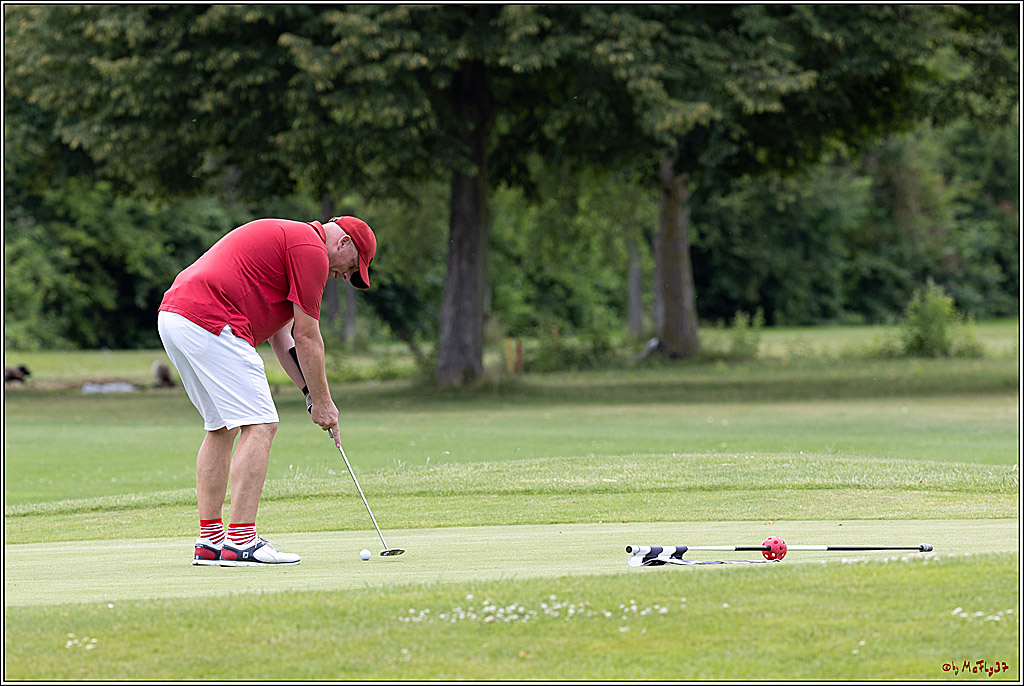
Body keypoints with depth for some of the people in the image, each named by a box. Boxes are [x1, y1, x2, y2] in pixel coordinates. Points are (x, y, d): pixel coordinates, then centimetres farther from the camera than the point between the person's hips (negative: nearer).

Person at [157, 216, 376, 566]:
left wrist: (310, 392, 24)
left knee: (221, 426, 18)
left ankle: (210, 540, 18)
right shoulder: (312, 250, -3)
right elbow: (306, 336, -2)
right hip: (210, 322, -11)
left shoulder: (284, 237, 29)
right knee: (260, 425, -8)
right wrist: (322, 400, 7)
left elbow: (281, 334, 29)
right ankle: (240, 541, -11)